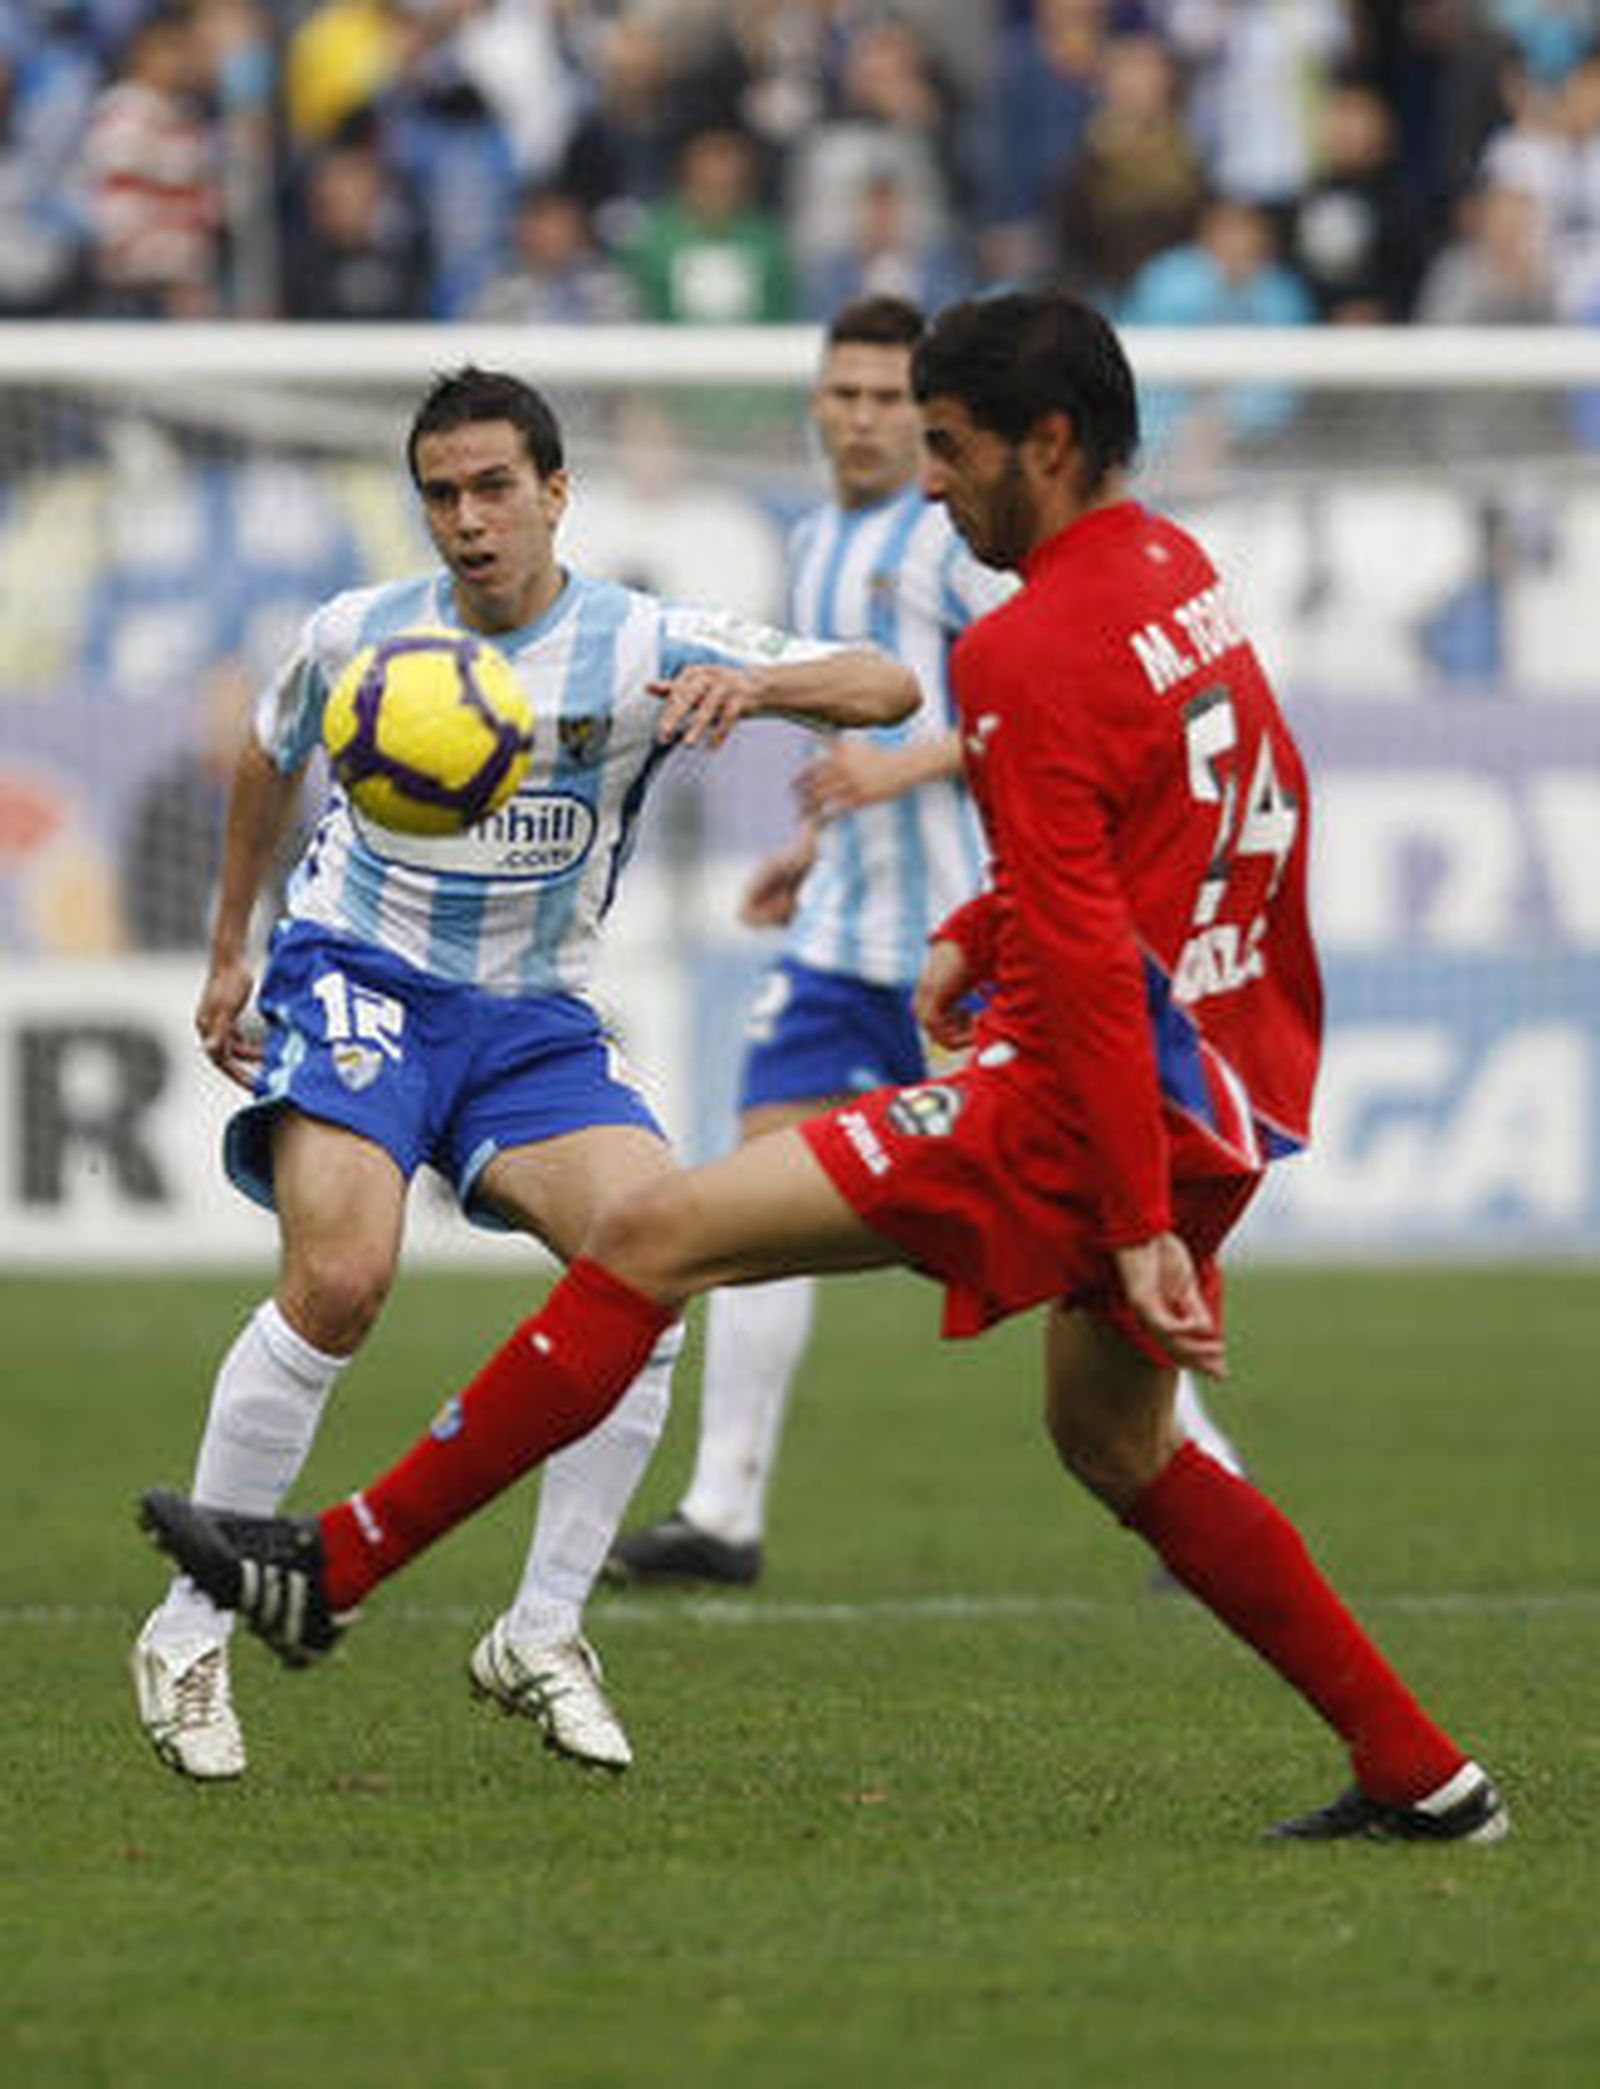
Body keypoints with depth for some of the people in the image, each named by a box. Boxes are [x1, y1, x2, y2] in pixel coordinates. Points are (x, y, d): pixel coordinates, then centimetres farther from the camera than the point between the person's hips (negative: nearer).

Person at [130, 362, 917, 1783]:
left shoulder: (642, 648, -8)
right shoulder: (358, 636, -3)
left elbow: (887, 689, -16)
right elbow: (271, 762, 19)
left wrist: (755, 685, -36)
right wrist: (229, 955, 23)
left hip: (532, 1019, 2)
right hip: (358, 976, -2)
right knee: (342, 1278, -27)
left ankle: (540, 1637, -8)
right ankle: (189, 1636, -14)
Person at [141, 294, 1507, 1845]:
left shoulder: (1031, 653, -16)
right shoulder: (1172, 569, 11)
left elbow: (1089, 964, -21)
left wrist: (1140, 1227, -23)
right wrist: (979, 935, 20)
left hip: (1090, 1103, -9)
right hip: (1225, 1093, 9)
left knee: (654, 1235, -9)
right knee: (1113, 1446, 26)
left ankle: (336, 1569, -9)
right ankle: (1418, 1776, 23)